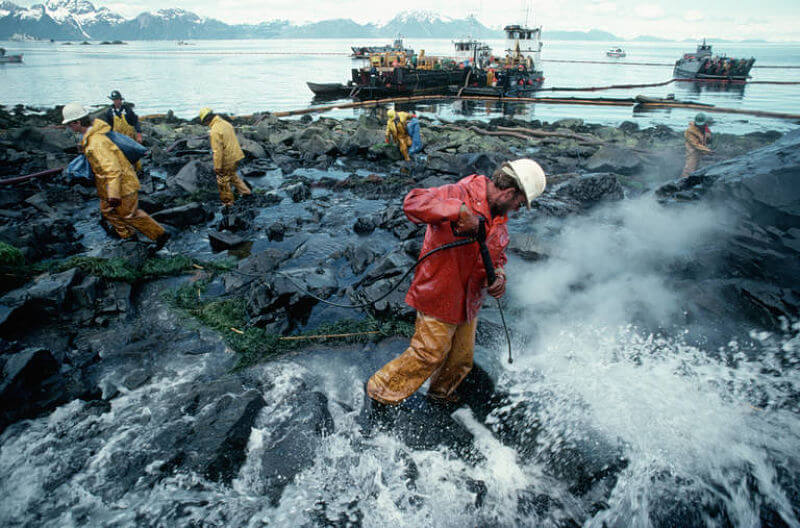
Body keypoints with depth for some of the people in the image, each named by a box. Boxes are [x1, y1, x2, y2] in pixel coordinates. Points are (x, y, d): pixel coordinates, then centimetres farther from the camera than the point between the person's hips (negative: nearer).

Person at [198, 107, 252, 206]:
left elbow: (217, 151, -24)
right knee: (232, 175, 30)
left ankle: (227, 201, 23)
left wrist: (217, 167, -18)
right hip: (236, 155, 8)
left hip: (228, 160, -8)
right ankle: (245, 191, 33)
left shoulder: (214, 131, -23)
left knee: (223, 180, 10)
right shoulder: (225, 123, 3)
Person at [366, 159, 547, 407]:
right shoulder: (459, 194, -21)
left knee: (462, 358, 20)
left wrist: (497, 277, -7)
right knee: (429, 354, 2)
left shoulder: (500, 219, 6)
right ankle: (381, 391, 25)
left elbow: (497, 256, 16)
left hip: (468, 300, 8)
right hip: (439, 296, -8)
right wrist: (458, 211, -44)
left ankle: (441, 392, 49)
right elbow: (412, 203, -34)